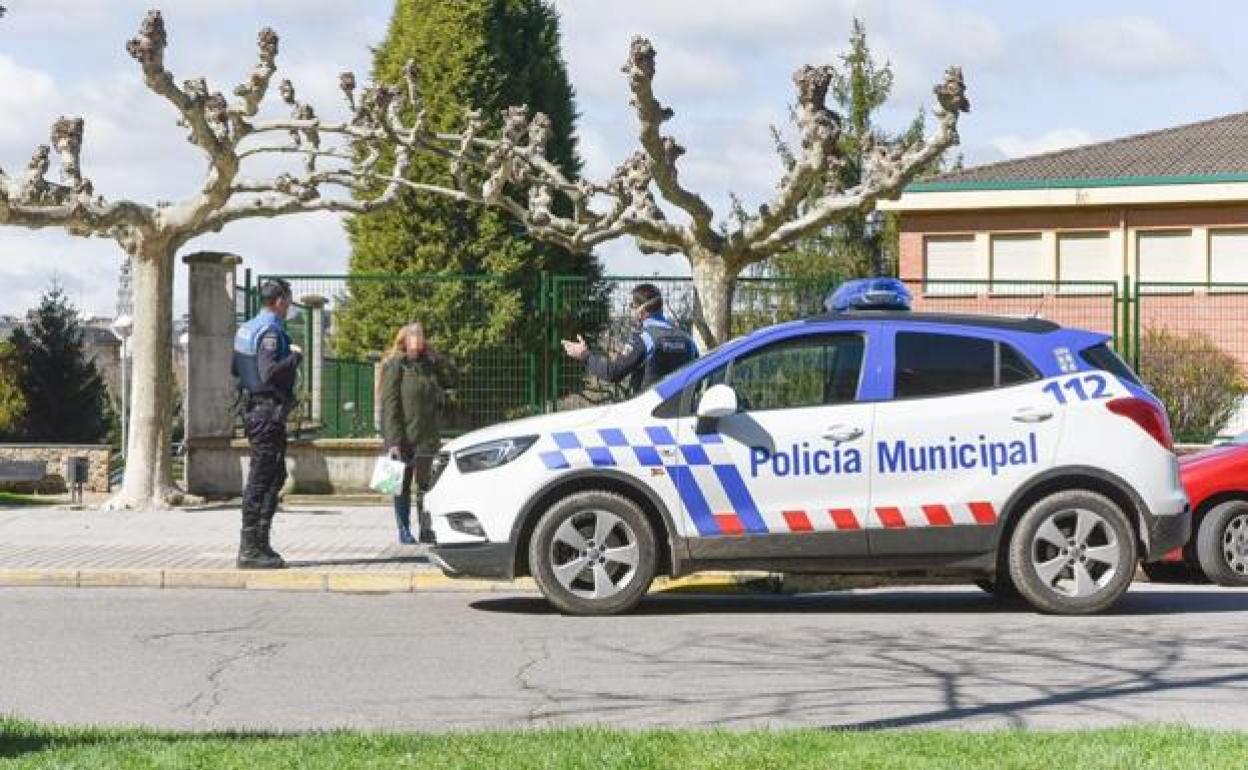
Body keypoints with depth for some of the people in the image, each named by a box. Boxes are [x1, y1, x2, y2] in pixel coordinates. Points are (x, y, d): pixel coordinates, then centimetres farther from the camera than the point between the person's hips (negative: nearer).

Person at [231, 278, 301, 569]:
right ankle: (250, 549, -4)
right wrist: (295, 356, -13)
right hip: (268, 410, -10)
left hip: (252, 408, 10)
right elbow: (270, 373, -28)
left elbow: (235, 368, 20)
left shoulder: (246, 329, 14)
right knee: (261, 478, -6)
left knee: (275, 475, 17)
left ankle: (259, 543, 20)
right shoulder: (270, 332, -17)